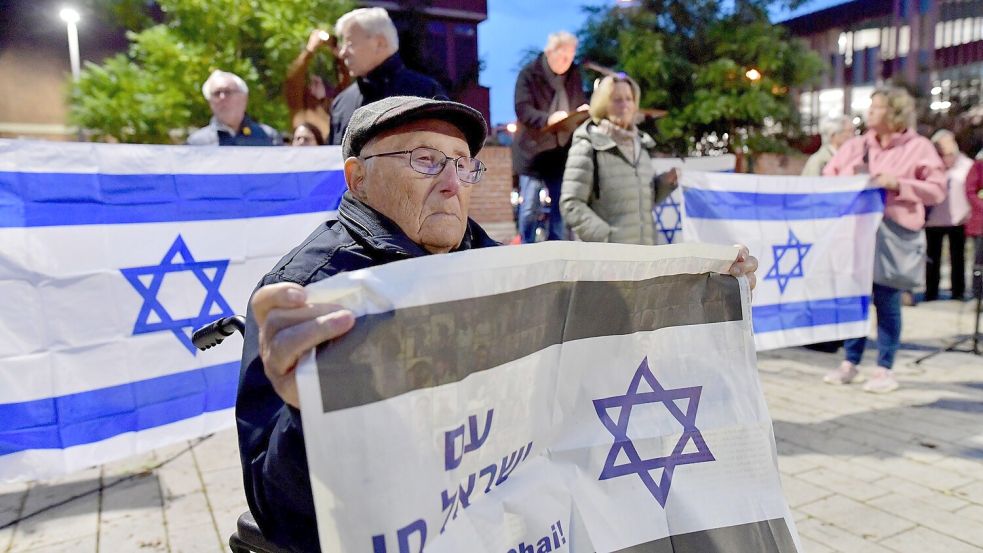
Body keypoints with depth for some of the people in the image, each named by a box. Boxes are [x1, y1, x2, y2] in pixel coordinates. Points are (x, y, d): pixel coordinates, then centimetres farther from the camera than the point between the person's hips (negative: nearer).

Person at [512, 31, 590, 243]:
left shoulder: (575, 75, 7)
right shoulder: (529, 74, -9)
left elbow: (580, 103, 15)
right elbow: (523, 110, -19)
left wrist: (584, 110, -10)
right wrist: (548, 118, -37)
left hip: (562, 151, 5)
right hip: (533, 150, -5)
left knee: (561, 206, 10)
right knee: (529, 207, 0)